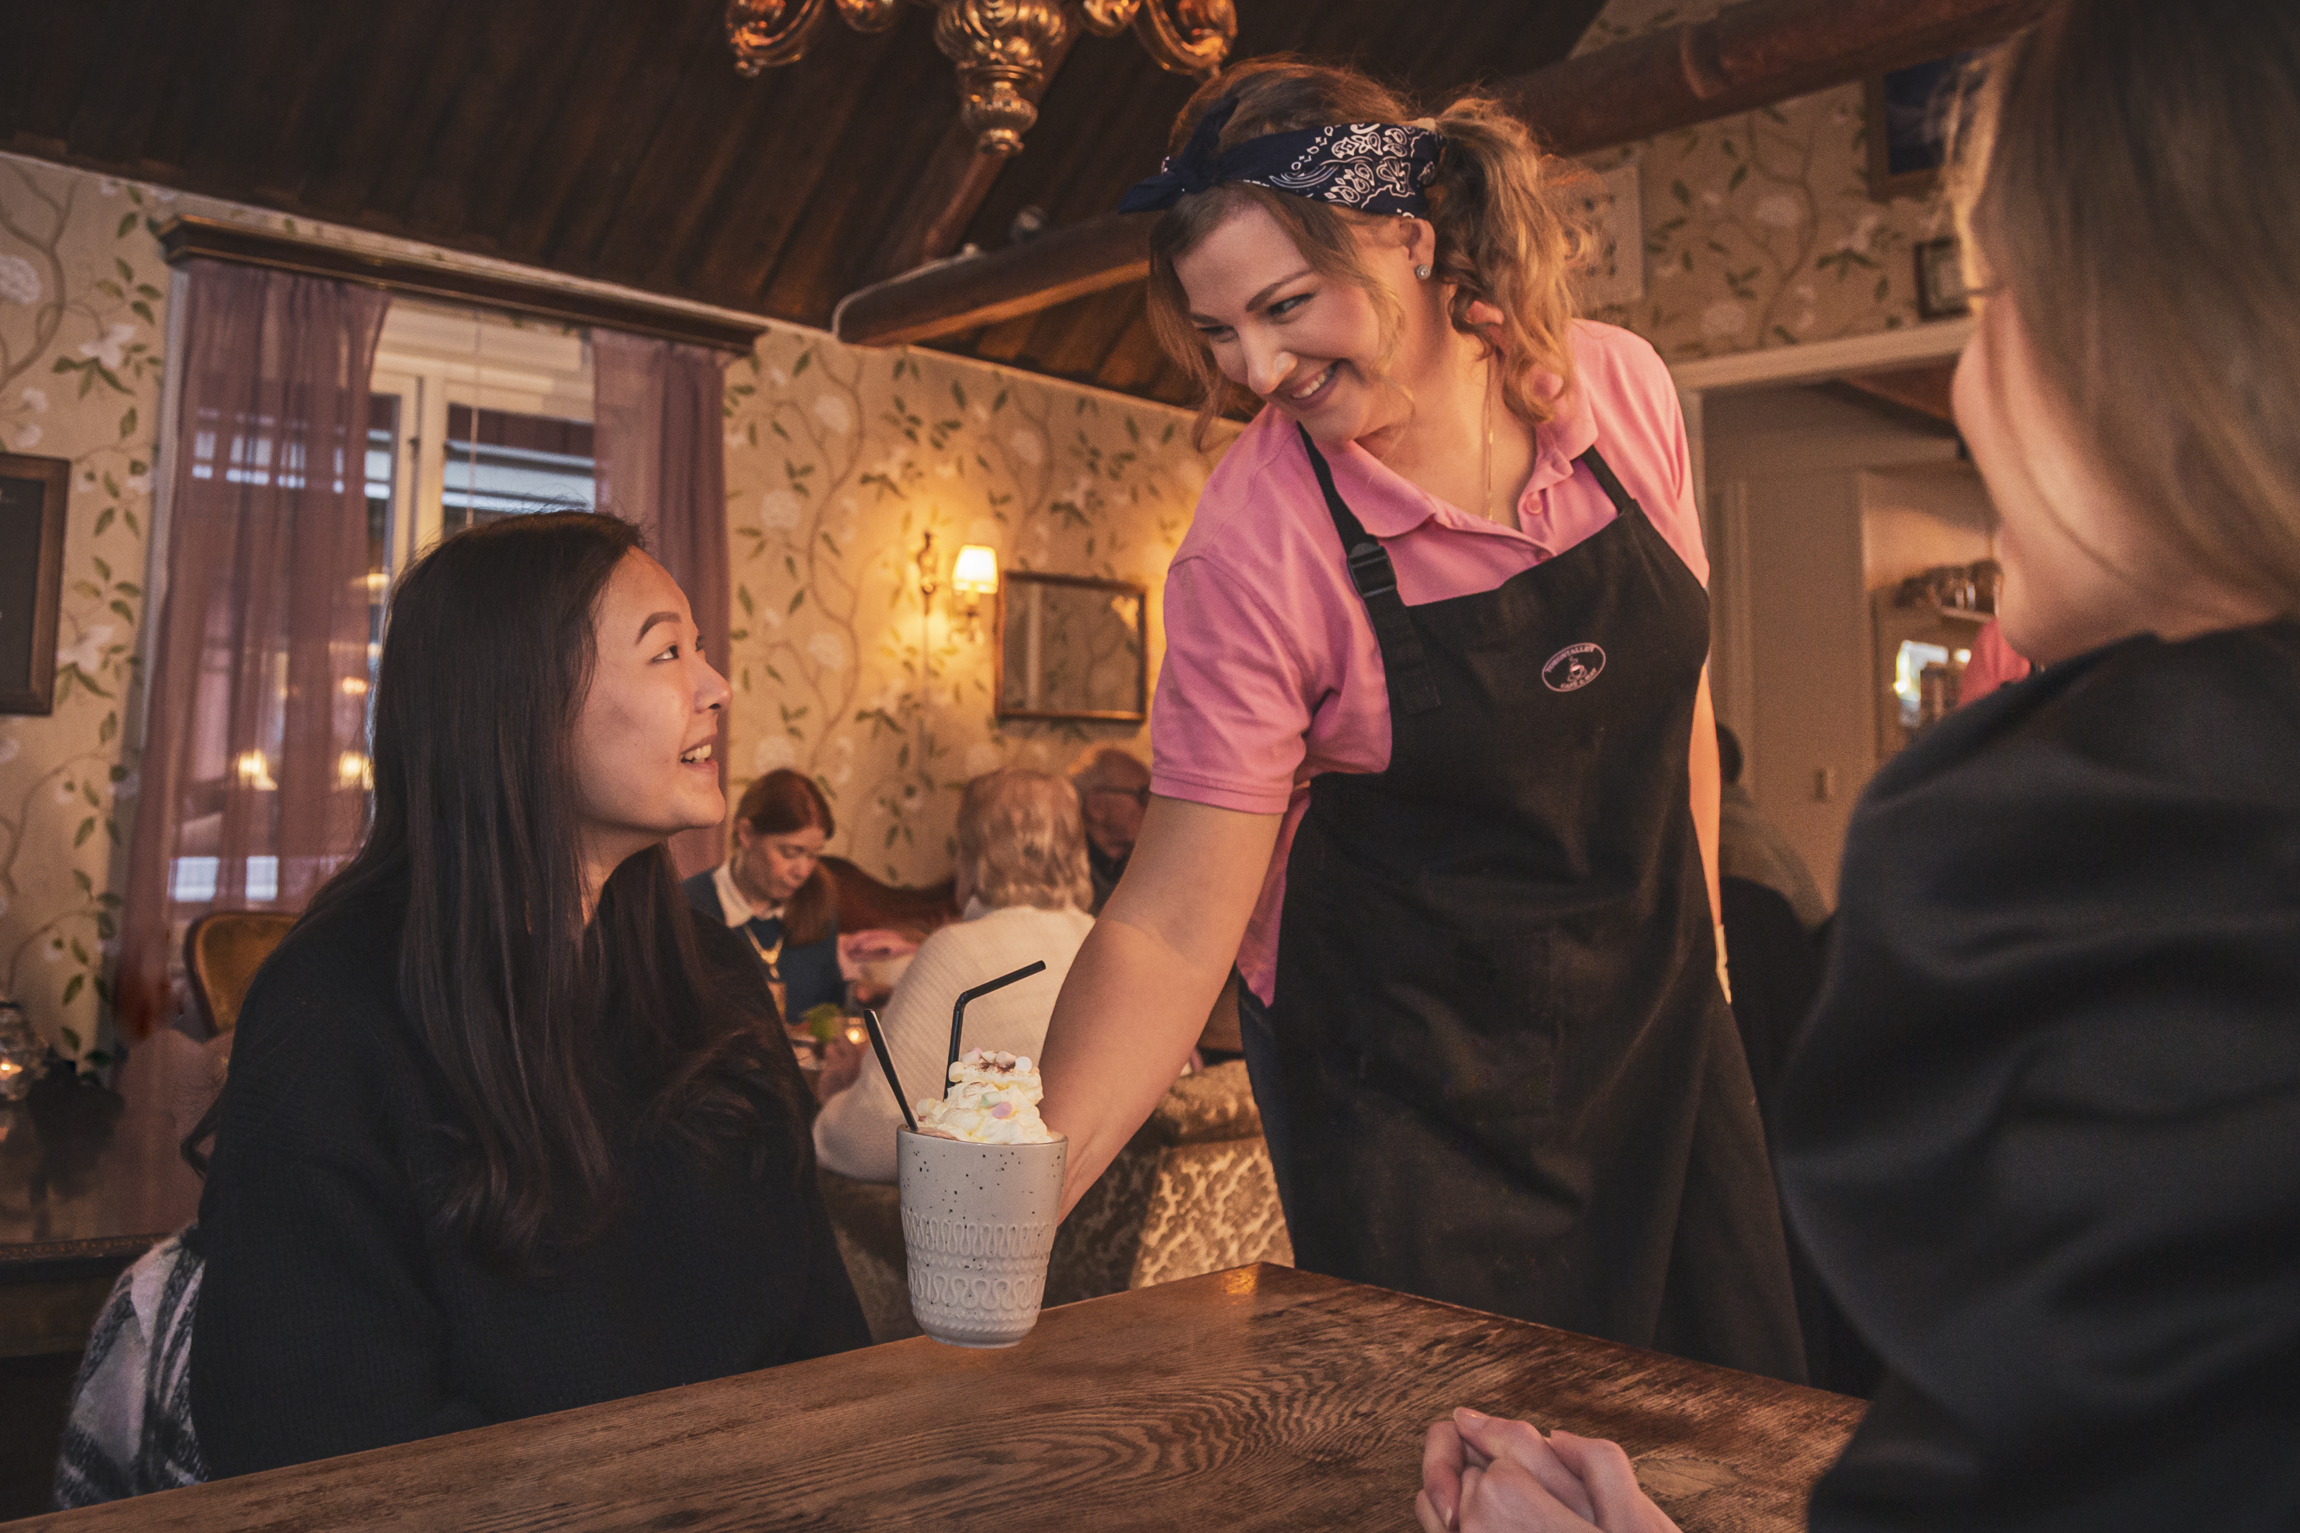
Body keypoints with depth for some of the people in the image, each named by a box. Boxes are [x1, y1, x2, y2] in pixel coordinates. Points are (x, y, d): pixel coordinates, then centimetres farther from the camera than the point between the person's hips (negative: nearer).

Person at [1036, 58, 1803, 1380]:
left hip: (1649, 1009, 5)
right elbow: (1176, 922, -21)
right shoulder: (1257, 539, -21)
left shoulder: (1621, 389, -9)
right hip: (1405, 1066, -4)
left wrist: (1701, 945, 11)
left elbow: (1675, 693, 6)